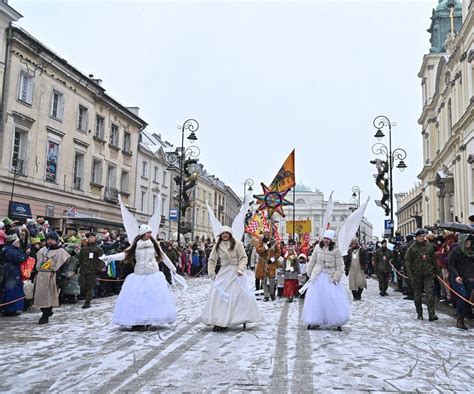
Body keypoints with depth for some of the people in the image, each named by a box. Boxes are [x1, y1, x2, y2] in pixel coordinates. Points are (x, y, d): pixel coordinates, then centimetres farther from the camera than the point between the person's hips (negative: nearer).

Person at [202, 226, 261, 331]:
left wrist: (240, 269, -16)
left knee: (242, 294, 0)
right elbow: (212, 260, 10)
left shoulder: (237, 243, -6)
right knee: (219, 295, -3)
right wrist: (211, 273, 4)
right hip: (223, 273, 3)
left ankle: (244, 318, 18)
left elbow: (243, 258, -5)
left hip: (235, 273, -2)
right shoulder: (217, 246, 4)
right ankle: (220, 322, 4)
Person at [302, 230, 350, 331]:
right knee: (315, 299, 6)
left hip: (330, 277, -3)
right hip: (317, 277, 3)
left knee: (334, 300, -5)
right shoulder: (318, 247, 1)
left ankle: (337, 322, 8)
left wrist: (336, 277, -11)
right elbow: (312, 261, 11)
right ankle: (314, 321, 17)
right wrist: (310, 273, 13)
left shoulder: (336, 250, -8)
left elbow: (340, 266, -6)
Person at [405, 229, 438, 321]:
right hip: (416, 275, -1)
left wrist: (434, 271, 13)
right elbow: (407, 262, -4)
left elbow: (433, 260, 15)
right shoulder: (412, 248, -3)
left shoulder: (429, 247, 6)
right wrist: (410, 274, -9)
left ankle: (431, 314, -8)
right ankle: (419, 313, 21)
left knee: (430, 294, -8)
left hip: (428, 275, 1)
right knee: (417, 295, 8)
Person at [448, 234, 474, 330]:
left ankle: (462, 319, 13)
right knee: (463, 297, -16)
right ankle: (459, 321, -7)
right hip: (458, 278, -6)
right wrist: (456, 276, -20)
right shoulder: (456, 251, -8)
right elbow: (450, 265, -10)